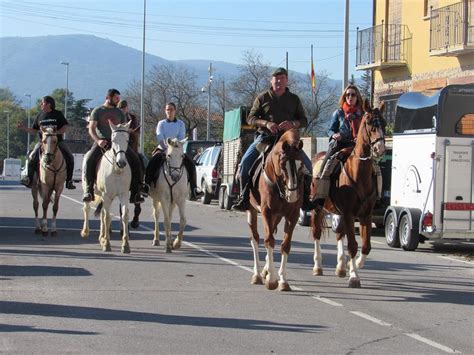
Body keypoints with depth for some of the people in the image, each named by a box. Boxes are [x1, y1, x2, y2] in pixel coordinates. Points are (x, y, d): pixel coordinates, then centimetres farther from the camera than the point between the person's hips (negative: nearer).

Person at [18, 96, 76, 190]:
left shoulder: (58, 114, 4)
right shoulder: (40, 116, 11)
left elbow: (65, 127, 0)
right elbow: (33, 131, 15)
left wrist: (57, 132, -16)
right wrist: (23, 128, 1)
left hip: (57, 141, -1)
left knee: (69, 157, -18)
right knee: (32, 157, -24)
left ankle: (69, 181, -9)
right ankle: (28, 178, -18)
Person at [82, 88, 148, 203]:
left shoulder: (119, 112, 18)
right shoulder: (97, 111, 6)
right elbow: (91, 129, -2)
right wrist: (98, 140, -20)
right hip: (102, 141, -3)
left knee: (135, 159, -17)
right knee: (89, 159, -30)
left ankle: (136, 191, -16)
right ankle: (89, 189, -23)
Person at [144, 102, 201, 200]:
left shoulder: (180, 124, 8)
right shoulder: (161, 123, 6)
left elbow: (181, 138, -4)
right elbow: (159, 137, -7)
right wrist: (166, 148, -21)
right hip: (162, 149, -1)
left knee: (191, 164, -20)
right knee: (152, 162, -30)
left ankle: (193, 189, -17)